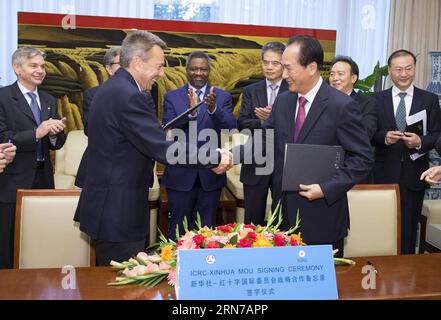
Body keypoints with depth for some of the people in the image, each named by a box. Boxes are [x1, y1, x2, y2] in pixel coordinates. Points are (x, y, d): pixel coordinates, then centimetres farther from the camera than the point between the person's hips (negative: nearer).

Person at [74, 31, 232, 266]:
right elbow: (164, 150, -25)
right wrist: (216, 157, -16)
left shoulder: (111, 88, 10)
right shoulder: (128, 96, -21)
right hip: (119, 214, -10)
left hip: (106, 207, 10)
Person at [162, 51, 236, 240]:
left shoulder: (222, 97, 3)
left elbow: (230, 126, -12)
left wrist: (213, 109, -31)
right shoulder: (172, 97, 1)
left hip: (210, 174, 1)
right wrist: (190, 111, -27)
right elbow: (167, 130, -11)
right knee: (178, 230, 12)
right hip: (180, 174, 0)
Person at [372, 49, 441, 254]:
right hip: (385, 173, 0)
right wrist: (384, 137, -17)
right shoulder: (377, 99, 4)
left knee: (409, 227, 7)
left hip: (414, 174, 0)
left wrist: (421, 142, -18)